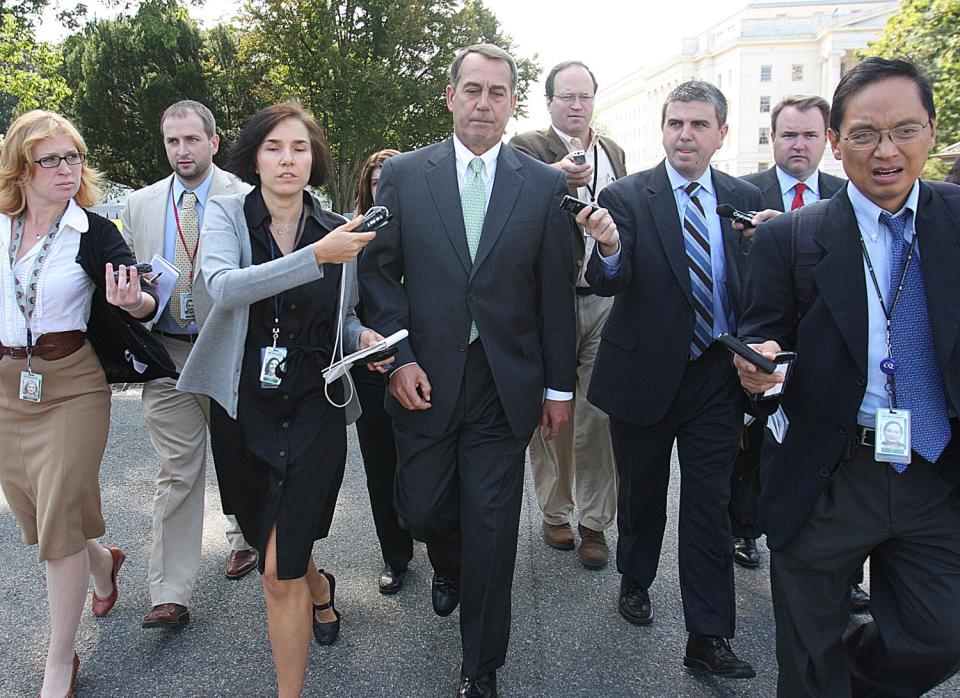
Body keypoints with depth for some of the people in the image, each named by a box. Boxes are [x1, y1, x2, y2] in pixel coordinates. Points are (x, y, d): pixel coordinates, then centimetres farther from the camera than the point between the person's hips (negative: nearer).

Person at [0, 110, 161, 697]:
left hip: (71, 386, -4)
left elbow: (146, 301, -21)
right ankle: (103, 562, 49)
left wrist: (135, 300, -41)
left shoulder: (95, 234, -8)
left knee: (59, 521, -2)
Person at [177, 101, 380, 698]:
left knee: (279, 572, -7)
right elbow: (222, 288, -24)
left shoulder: (338, 230, 2)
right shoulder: (227, 216, -3)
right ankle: (319, 587, 55)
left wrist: (363, 336, -8)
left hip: (315, 408, -1)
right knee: (269, 543, 21)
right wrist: (316, 256, -33)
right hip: (243, 409, 2)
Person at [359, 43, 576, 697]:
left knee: (491, 527, 5)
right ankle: (449, 570, 50)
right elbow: (379, 272, 1)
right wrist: (399, 360, -8)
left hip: (506, 384, -1)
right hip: (424, 378, 1)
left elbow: (556, 293, 2)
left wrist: (560, 386, 3)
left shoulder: (545, 185, 0)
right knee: (422, 507, 12)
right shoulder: (404, 174, 1)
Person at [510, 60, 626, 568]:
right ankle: (555, 513, 24)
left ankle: (593, 522, 16)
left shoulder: (612, 153, 16)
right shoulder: (527, 148, -3)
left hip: (604, 301, 4)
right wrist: (557, 178, -40)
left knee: (598, 417, 4)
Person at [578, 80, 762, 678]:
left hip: (717, 378, 2)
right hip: (645, 375, -1)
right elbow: (609, 283, -16)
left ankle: (709, 639, 15)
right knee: (642, 492, 16)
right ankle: (636, 580, 42)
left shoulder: (746, 199, 4)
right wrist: (609, 249, -38)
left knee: (710, 505, 5)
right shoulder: (627, 197, -6)